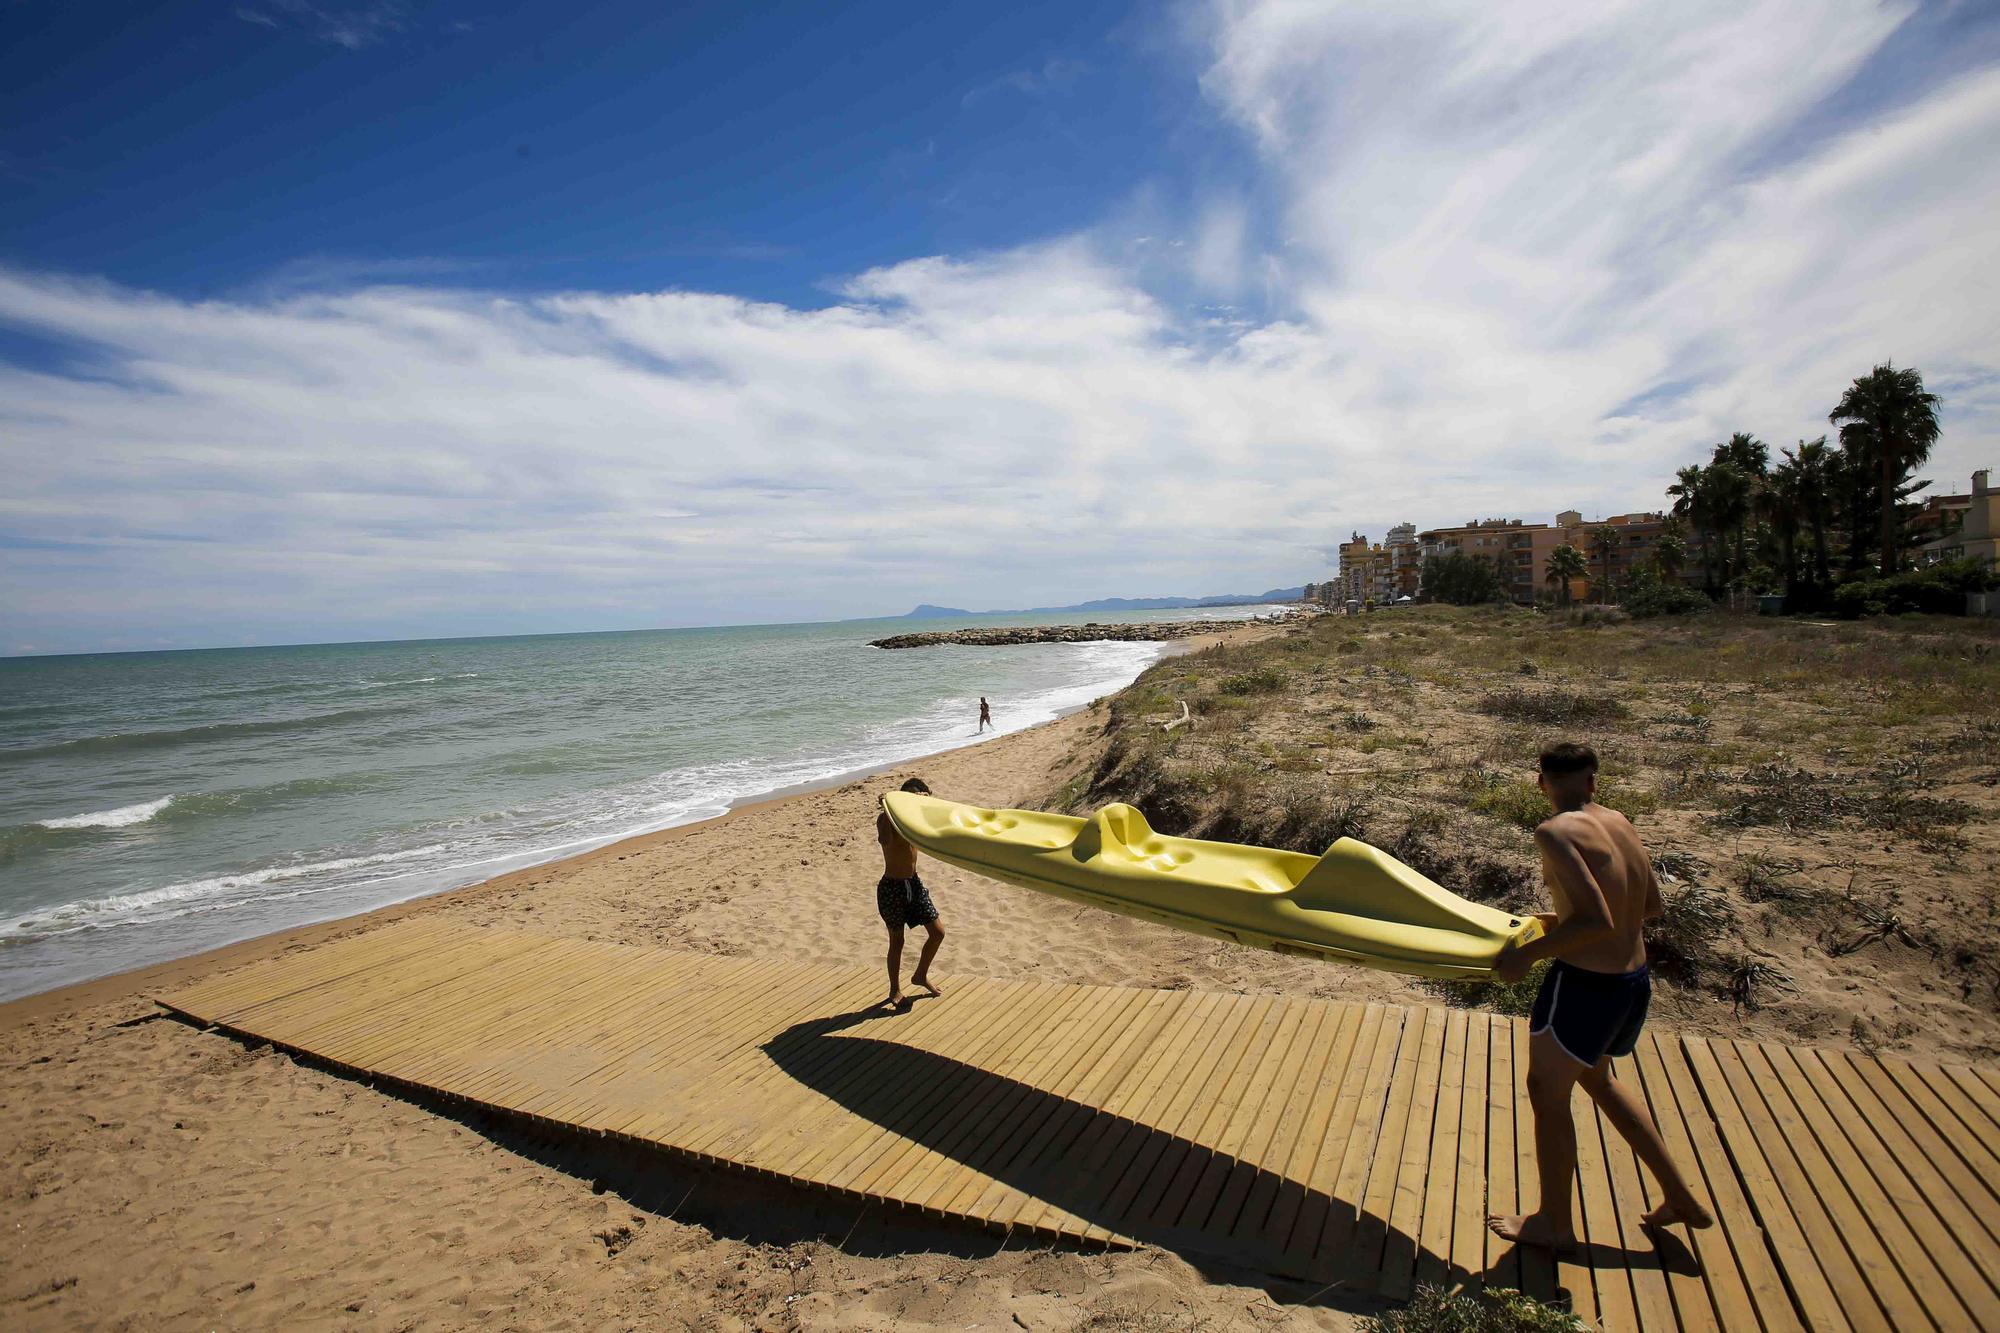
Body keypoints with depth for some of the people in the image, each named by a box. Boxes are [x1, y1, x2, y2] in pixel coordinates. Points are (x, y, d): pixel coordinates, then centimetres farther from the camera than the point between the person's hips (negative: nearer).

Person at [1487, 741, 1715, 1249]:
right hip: (1635, 980, 8)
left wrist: (1527, 954, -17)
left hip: (1585, 983, -8)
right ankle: (1681, 1197, 39)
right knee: (1595, 1078, 30)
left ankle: (1555, 1224, 27)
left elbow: (1597, 921, -26)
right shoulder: (1620, 824, 4)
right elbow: (1650, 906, 14)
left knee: (1547, 1091, 12)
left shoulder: (1556, 832, -20)